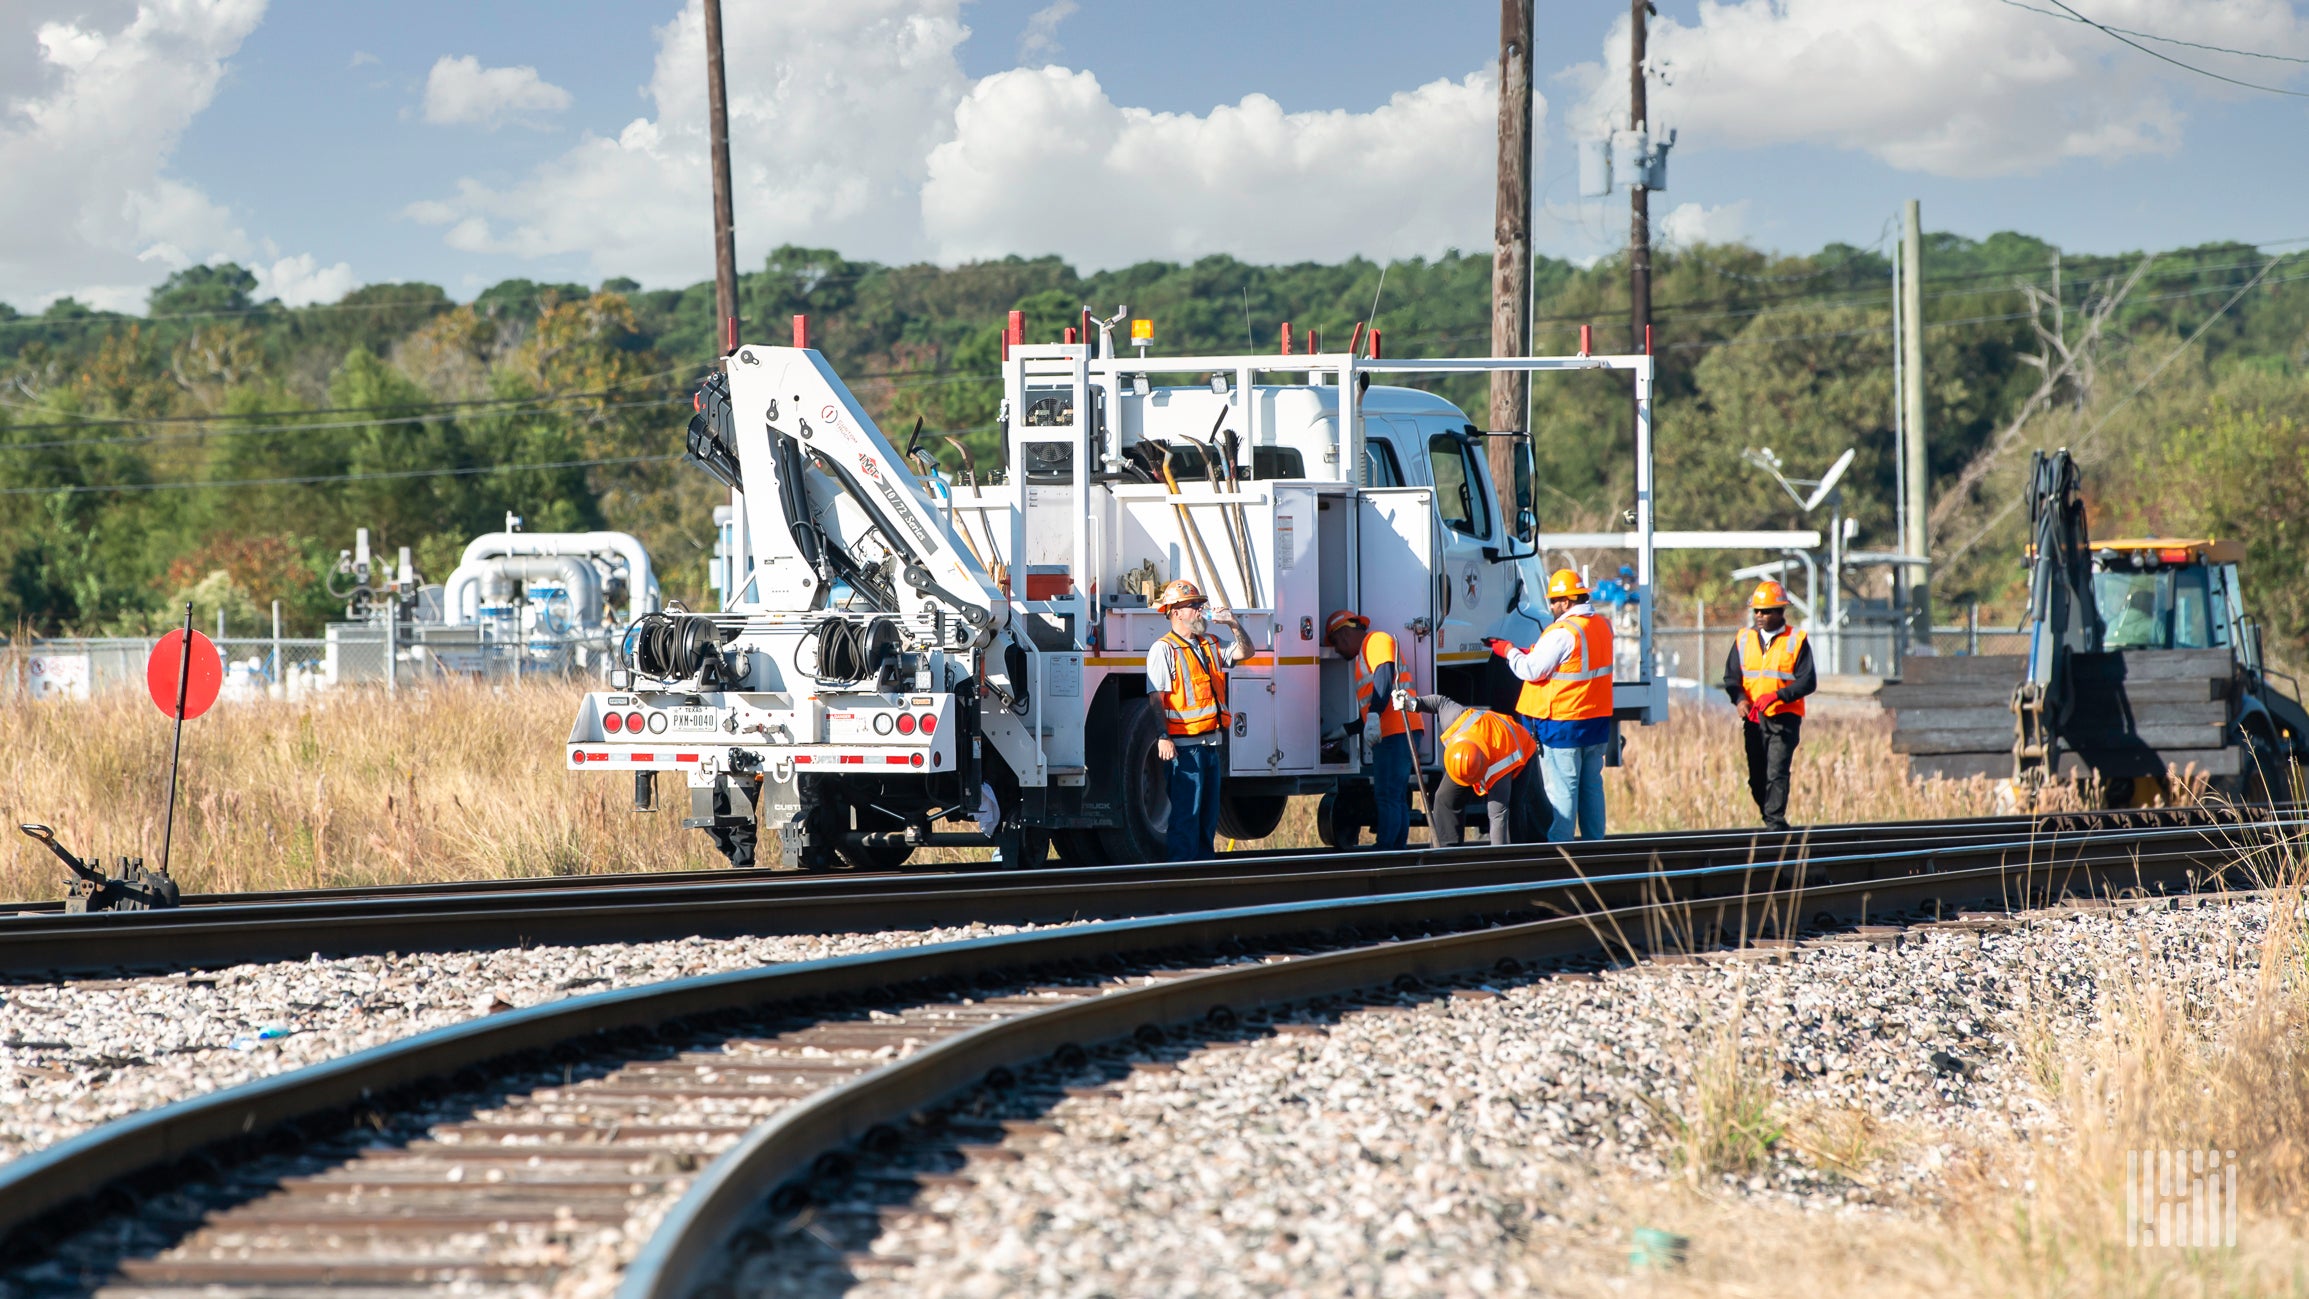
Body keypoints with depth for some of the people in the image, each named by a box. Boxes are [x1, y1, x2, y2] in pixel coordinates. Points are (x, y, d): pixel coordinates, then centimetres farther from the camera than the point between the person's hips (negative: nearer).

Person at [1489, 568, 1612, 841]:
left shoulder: (1562, 632, -19)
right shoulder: (1603, 625, 8)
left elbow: (1531, 670, -17)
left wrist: (1509, 651, 1)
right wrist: (1528, 652, 12)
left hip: (1563, 725, -8)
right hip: (1597, 719, 8)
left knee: (1561, 790, -3)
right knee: (1592, 786, 13)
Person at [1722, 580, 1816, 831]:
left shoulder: (1796, 641, -1)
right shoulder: (1744, 639, 10)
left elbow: (1808, 682, -6)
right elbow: (1731, 676, 8)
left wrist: (1777, 695, -19)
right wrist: (1740, 698, -12)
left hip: (1784, 718, -4)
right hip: (1753, 718, 4)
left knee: (1776, 773, -14)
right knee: (1757, 777, 6)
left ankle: (1775, 822, -13)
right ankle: (1771, 821, 18)